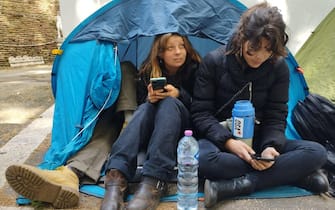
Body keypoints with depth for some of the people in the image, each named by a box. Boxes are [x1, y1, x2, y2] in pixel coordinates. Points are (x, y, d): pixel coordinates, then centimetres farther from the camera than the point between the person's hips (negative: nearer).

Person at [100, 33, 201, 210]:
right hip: (153, 129, 2)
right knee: (146, 108, -31)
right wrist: (150, 99, -19)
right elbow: (140, 104, 4)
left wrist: (179, 95, -23)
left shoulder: (194, 69, -7)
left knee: (169, 104, -34)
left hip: (185, 128, -2)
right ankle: (117, 178, -49)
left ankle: (154, 182, -49)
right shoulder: (147, 71, -2)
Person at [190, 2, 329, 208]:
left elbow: (276, 116, -4)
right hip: (221, 138, -2)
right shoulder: (214, 61, -13)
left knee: (317, 153, -20)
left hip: (259, 139, 3)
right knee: (201, 159, -39)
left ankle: (238, 185, -31)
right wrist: (228, 141, -27)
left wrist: (271, 146, -25)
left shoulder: (279, 68, -6)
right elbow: (201, 112, -12)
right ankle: (292, 173, -28)